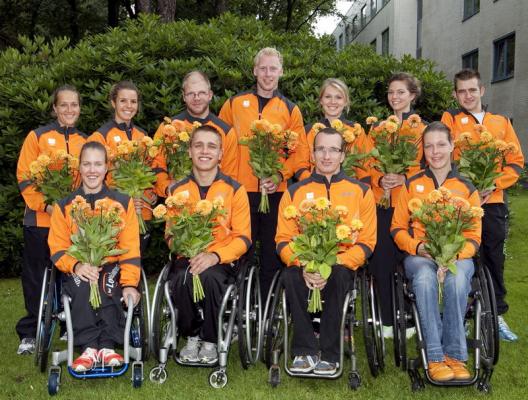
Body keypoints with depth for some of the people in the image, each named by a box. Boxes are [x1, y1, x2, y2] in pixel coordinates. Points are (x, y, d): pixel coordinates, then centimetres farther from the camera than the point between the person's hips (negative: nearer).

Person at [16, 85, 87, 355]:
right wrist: (45, 205, -14)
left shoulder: (86, 141, 12)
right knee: (35, 278, 5)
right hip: (41, 219, -2)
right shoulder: (38, 137, 2)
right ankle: (29, 334, 14)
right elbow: (24, 177, -3)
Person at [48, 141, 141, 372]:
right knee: (82, 283, -35)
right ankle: (88, 346, -35)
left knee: (107, 283, -35)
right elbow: (57, 249, 3)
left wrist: (129, 283, -15)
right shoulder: (64, 206, 10)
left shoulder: (123, 203, 9)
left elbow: (130, 248, 1)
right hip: (77, 270, 1)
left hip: (112, 267, 0)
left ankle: (107, 345, -35)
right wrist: (76, 265, -19)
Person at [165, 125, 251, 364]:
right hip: (186, 259, 2)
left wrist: (215, 255, -18)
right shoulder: (177, 190, 11)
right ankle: (191, 337, -5)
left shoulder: (234, 190, 4)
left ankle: (210, 341, -10)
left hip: (222, 261, -1)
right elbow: (171, 235, 11)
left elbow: (243, 238, 0)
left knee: (209, 276, -35)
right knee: (182, 278, -33)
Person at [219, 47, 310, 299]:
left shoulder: (290, 110, 8)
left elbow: (301, 153, 4)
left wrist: (281, 175, -11)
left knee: (272, 252, 6)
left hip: (276, 192, 0)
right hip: (240, 190, 0)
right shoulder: (234, 104, 8)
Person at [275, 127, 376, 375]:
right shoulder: (295, 192, 11)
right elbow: (283, 240, 6)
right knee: (290, 276, -32)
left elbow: (366, 243, 3)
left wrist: (333, 264, -15)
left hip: (343, 265, -1)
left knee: (337, 276, -35)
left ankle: (329, 355, -20)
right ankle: (305, 351, -18)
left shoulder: (361, 192, 9)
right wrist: (303, 265, -16)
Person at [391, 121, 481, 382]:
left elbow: (474, 237, 7)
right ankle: (435, 357, -33)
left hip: (457, 256, 0)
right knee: (425, 276, -37)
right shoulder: (412, 185, 11)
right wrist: (418, 247, -10)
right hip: (418, 256, 0)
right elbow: (398, 229, 10)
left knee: (457, 278, -37)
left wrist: (455, 252, -15)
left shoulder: (467, 189, 11)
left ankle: (455, 355, -25)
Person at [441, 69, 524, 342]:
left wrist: (494, 184, -5)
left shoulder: (501, 122, 15)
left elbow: (516, 162, 10)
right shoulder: (450, 119, 8)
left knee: (493, 258, 7)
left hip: (492, 201, 3)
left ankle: (496, 314, 17)